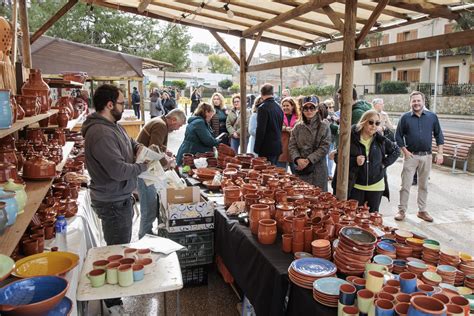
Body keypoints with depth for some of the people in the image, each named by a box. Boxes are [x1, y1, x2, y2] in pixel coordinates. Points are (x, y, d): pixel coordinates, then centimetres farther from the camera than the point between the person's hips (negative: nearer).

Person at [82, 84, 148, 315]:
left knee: (121, 247, 25)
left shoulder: (113, 126, 6)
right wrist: (144, 166, -16)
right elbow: (118, 170, -31)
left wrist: (139, 148, 2)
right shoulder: (101, 133, -26)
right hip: (113, 202, -10)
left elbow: (130, 142, 24)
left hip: (120, 198, 10)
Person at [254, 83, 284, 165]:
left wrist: (256, 149, -10)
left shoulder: (263, 108, -15)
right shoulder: (279, 107, 10)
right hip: (278, 147, 8)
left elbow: (260, 130, -17)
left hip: (267, 148, -8)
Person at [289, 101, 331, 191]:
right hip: (300, 168, 3)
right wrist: (298, 159, -13)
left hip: (318, 169, -2)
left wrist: (309, 160, -14)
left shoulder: (324, 127, 0)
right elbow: (292, 145, 5)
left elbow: (324, 147, -7)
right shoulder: (298, 127, 9)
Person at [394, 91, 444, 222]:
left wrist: (440, 153, 1)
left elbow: (439, 135, 8)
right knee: (405, 185, -1)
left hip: (426, 156, 2)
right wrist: (405, 151, -7)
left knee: (423, 185, 11)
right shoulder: (405, 117, -1)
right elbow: (398, 136, 2)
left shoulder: (432, 117, 3)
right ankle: (402, 211, 8)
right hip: (411, 156, -2)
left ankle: (422, 211, 22)